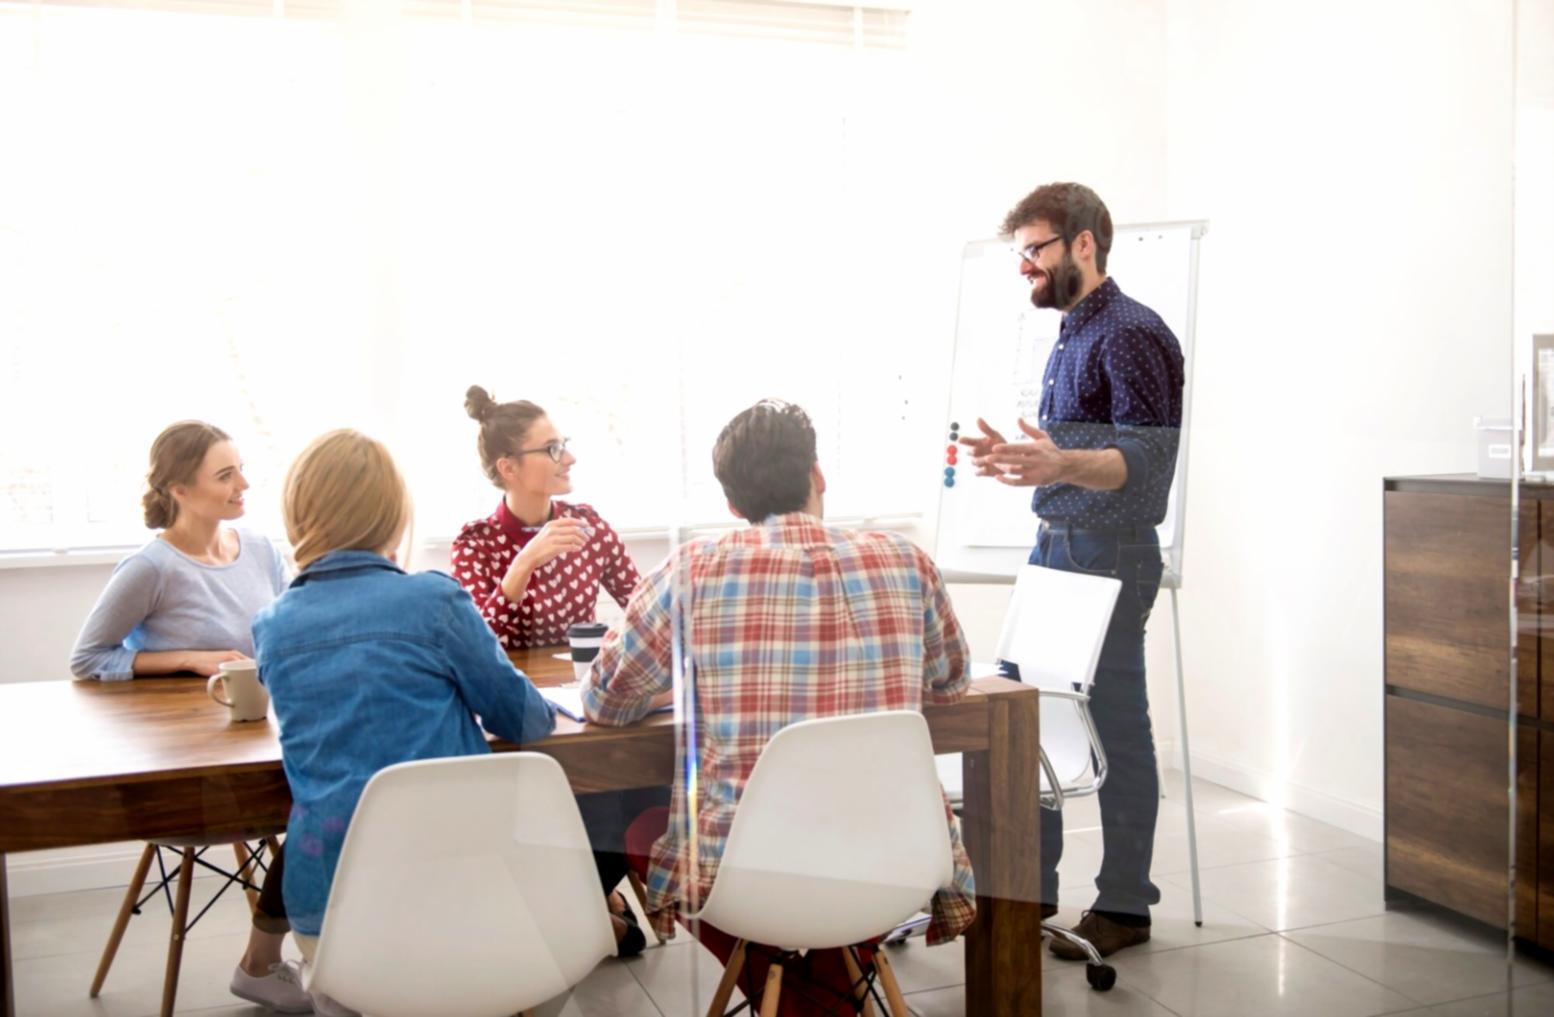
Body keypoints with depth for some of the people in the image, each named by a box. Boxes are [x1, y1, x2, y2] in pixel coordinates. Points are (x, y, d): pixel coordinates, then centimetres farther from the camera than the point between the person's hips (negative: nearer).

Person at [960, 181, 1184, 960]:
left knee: (1115, 731, 0)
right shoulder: (1070, 335, 17)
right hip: (1053, 547, 9)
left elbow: (1146, 458, -21)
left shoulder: (1131, 334, -12)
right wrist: (1020, 458, 12)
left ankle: (1124, 906, 14)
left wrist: (1060, 464, -36)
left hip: (1107, 555, -9)